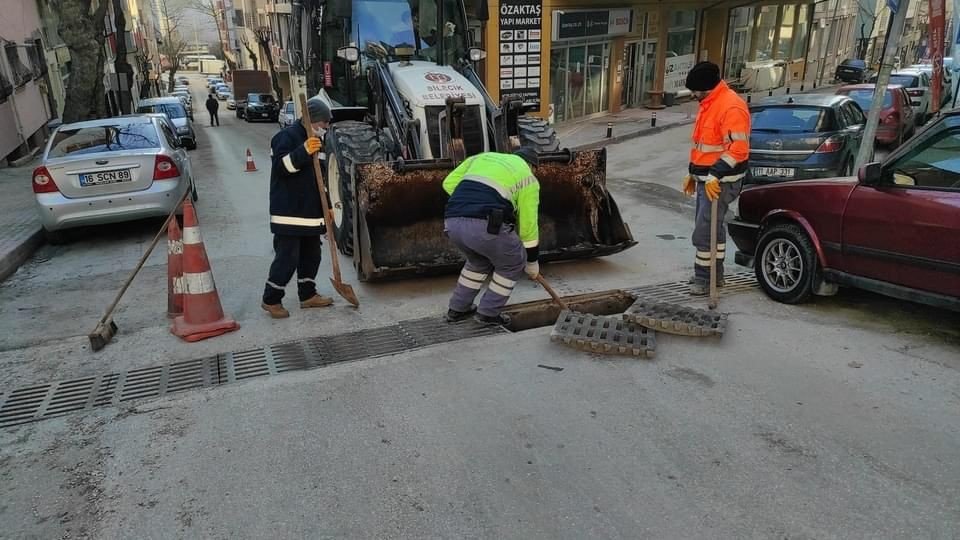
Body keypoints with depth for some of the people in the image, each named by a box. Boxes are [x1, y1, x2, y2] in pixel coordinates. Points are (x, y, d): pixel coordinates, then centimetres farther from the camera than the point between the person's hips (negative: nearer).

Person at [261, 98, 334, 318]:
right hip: (289, 213, -9)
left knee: (311, 254, 14)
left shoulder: (314, 141, 18)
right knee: (287, 257, -7)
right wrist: (304, 151, -38)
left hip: (310, 212, 9)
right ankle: (271, 300, 4)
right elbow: (282, 166, -24)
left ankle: (308, 294, 25)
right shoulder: (287, 136, -10)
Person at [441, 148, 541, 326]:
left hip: (453, 222, 6)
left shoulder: (482, 157, 30)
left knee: (479, 262, 33)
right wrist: (532, 262, 26)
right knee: (513, 263, 22)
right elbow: (528, 223, 16)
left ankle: (458, 308, 36)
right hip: (485, 226, -6)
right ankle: (489, 312, 24)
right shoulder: (527, 178, 16)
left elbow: (449, 183, 21)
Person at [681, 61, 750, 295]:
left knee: (704, 230, -9)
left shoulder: (731, 107, -19)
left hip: (721, 181, -10)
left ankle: (704, 278, 2)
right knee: (712, 226, 17)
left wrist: (715, 176, -28)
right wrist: (692, 173, 22)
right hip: (706, 178, 10)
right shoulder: (707, 104, 13)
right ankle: (715, 274, 28)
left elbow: (738, 148, -26)